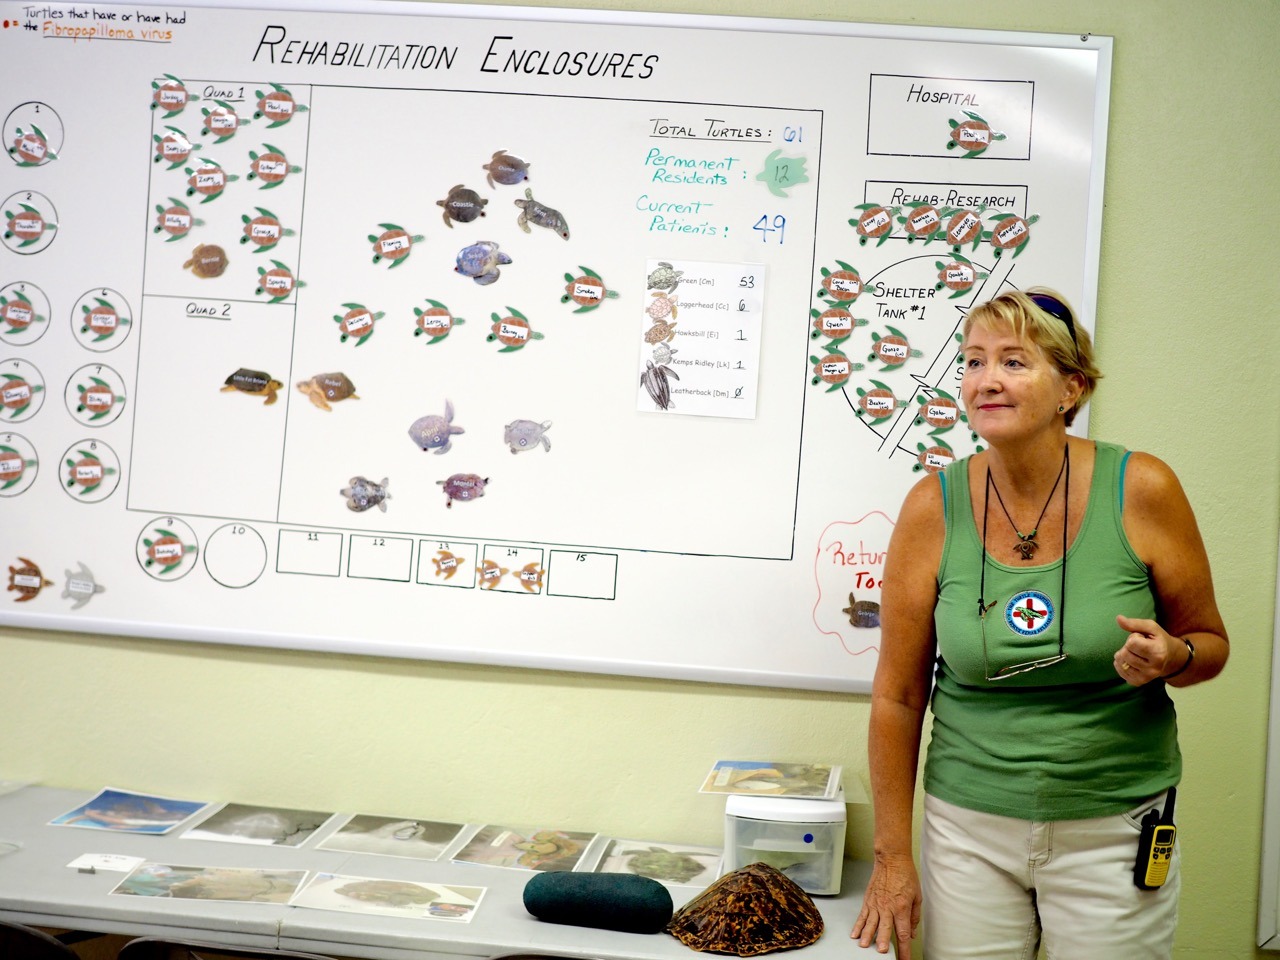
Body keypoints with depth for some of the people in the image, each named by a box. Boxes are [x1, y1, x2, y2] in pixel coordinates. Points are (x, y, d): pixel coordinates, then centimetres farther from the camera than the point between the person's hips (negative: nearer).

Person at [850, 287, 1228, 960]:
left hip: (1113, 829, 0)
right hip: (969, 827, 1)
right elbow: (898, 692, -3)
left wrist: (1173, 658, -21)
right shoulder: (933, 507, -8)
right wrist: (891, 856, 0)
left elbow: (1210, 641, 4)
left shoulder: (1141, 490, -10)